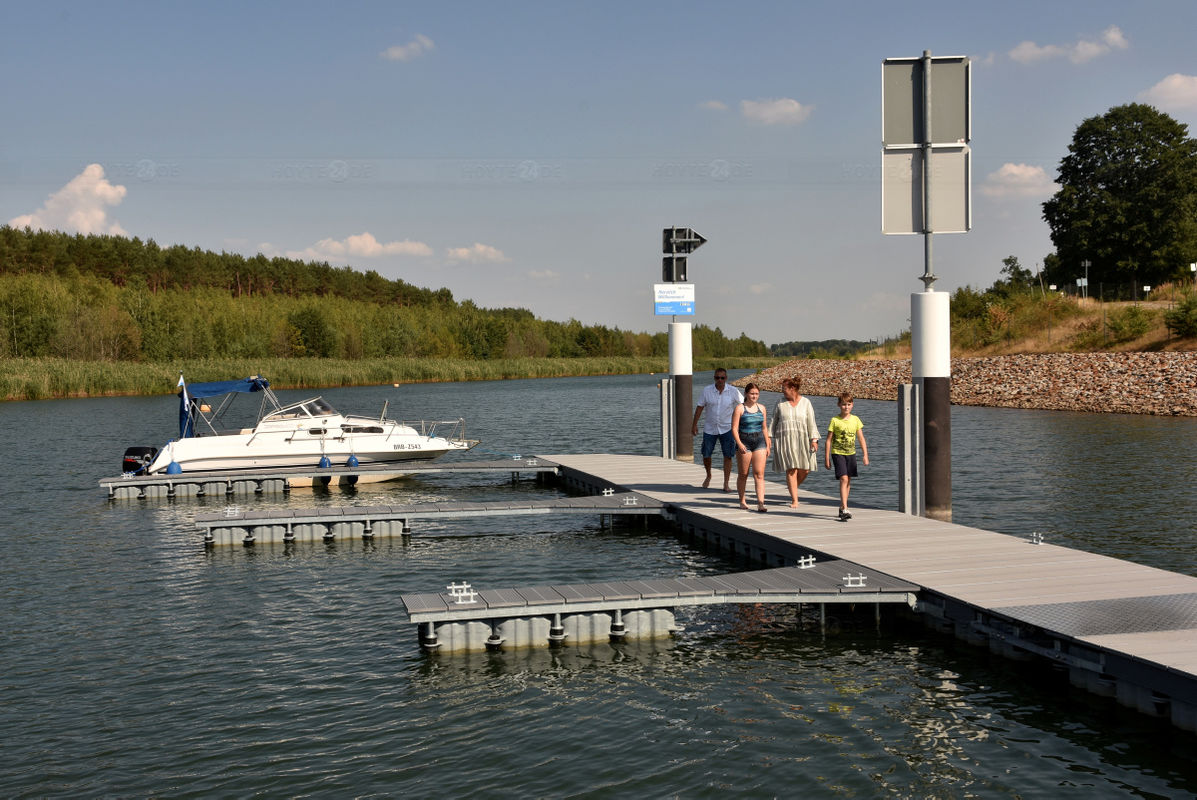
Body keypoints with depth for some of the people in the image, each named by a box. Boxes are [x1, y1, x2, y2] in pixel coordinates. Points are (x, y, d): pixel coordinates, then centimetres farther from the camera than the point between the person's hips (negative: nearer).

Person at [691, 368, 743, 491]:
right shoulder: (707, 391, -5)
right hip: (710, 429, 1)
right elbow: (699, 407, 2)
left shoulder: (733, 391, -6)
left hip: (727, 429, -1)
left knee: (727, 456, -5)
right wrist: (694, 424, 0)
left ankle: (726, 484, 1)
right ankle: (708, 476, 34)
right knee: (706, 455, 6)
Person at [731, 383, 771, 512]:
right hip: (744, 443, -3)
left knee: (759, 474, -7)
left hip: (759, 442, 3)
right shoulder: (740, 408, -4)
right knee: (743, 474, 7)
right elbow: (734, 428, -8)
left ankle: (760, 503, -12)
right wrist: (739, 444, -20)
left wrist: (768, 445, 14)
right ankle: (742, 501, 22)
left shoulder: (761, 408, 11)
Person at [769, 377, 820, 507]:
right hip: (784, 440, 0)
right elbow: (773, 422, 10)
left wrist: (814, 439, -6)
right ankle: (794, 500, -2)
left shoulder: (806, 403, 4)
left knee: (805, 470, -3)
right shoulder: (780, 404, 6)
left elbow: (811, 423, 2)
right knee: (791, 470, -6)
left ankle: (793, 488, 27)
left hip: (802, 440, 0)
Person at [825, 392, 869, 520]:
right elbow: (829, 440, -3)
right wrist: (827, 458, -4)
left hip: (851, 453, 5)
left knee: (848, 481, 11)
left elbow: (861, 439, 7)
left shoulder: (855, 420, 3)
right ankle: (845, 510, -21)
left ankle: (842, 507, 25)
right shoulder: (835, 420, -7)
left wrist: (865, 455, 2)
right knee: (843, 479, -16)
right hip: (838, 453, -5)